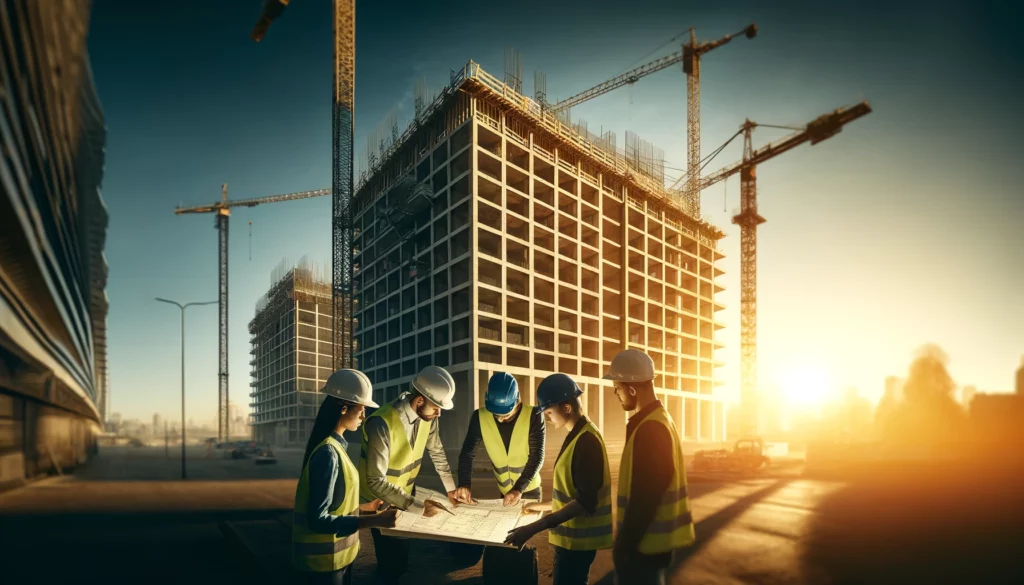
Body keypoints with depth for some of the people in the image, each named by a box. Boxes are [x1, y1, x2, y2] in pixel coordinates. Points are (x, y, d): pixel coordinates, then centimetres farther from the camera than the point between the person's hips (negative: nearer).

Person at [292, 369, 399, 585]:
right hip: (324, 561, -9)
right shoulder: (328, 452, -22)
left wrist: (364, 507, 19)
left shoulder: (334, 446, 6)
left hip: (336, 556, 9)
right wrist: (373, 521, -28)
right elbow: (317, 519, -25)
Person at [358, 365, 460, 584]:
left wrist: (451, 488, 2)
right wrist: (418, 506, -33)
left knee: (403, 557, 19)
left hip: (406, 493, 6)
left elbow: (437, 451, 5)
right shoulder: (382, 424, -35)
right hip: (380, 500, -6)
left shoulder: (428, 416, -14)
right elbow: (376, 482, -34)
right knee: (391, 562, 3)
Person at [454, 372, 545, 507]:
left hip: (529, 490, -1)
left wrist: (519, 488, -33)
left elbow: (537, 457, -21)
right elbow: (467, 453, -10)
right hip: (503, 492, 2)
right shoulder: (480, 417, -14)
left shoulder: (533, 416, -20)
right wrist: (465, 484, -26)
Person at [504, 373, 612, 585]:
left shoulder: (586, 440, -21)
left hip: (577, 538, -10)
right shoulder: (578, 434, 9)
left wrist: (535, 527, -29)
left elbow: (585, 501, -27)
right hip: (573, 534, 10)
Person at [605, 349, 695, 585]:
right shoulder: (662, 420, 10)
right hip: (656, 538, 9)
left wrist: (624, 545, -16)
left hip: (645, 543, -9)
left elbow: (644, 497, -23)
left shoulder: (649, 428, -21)